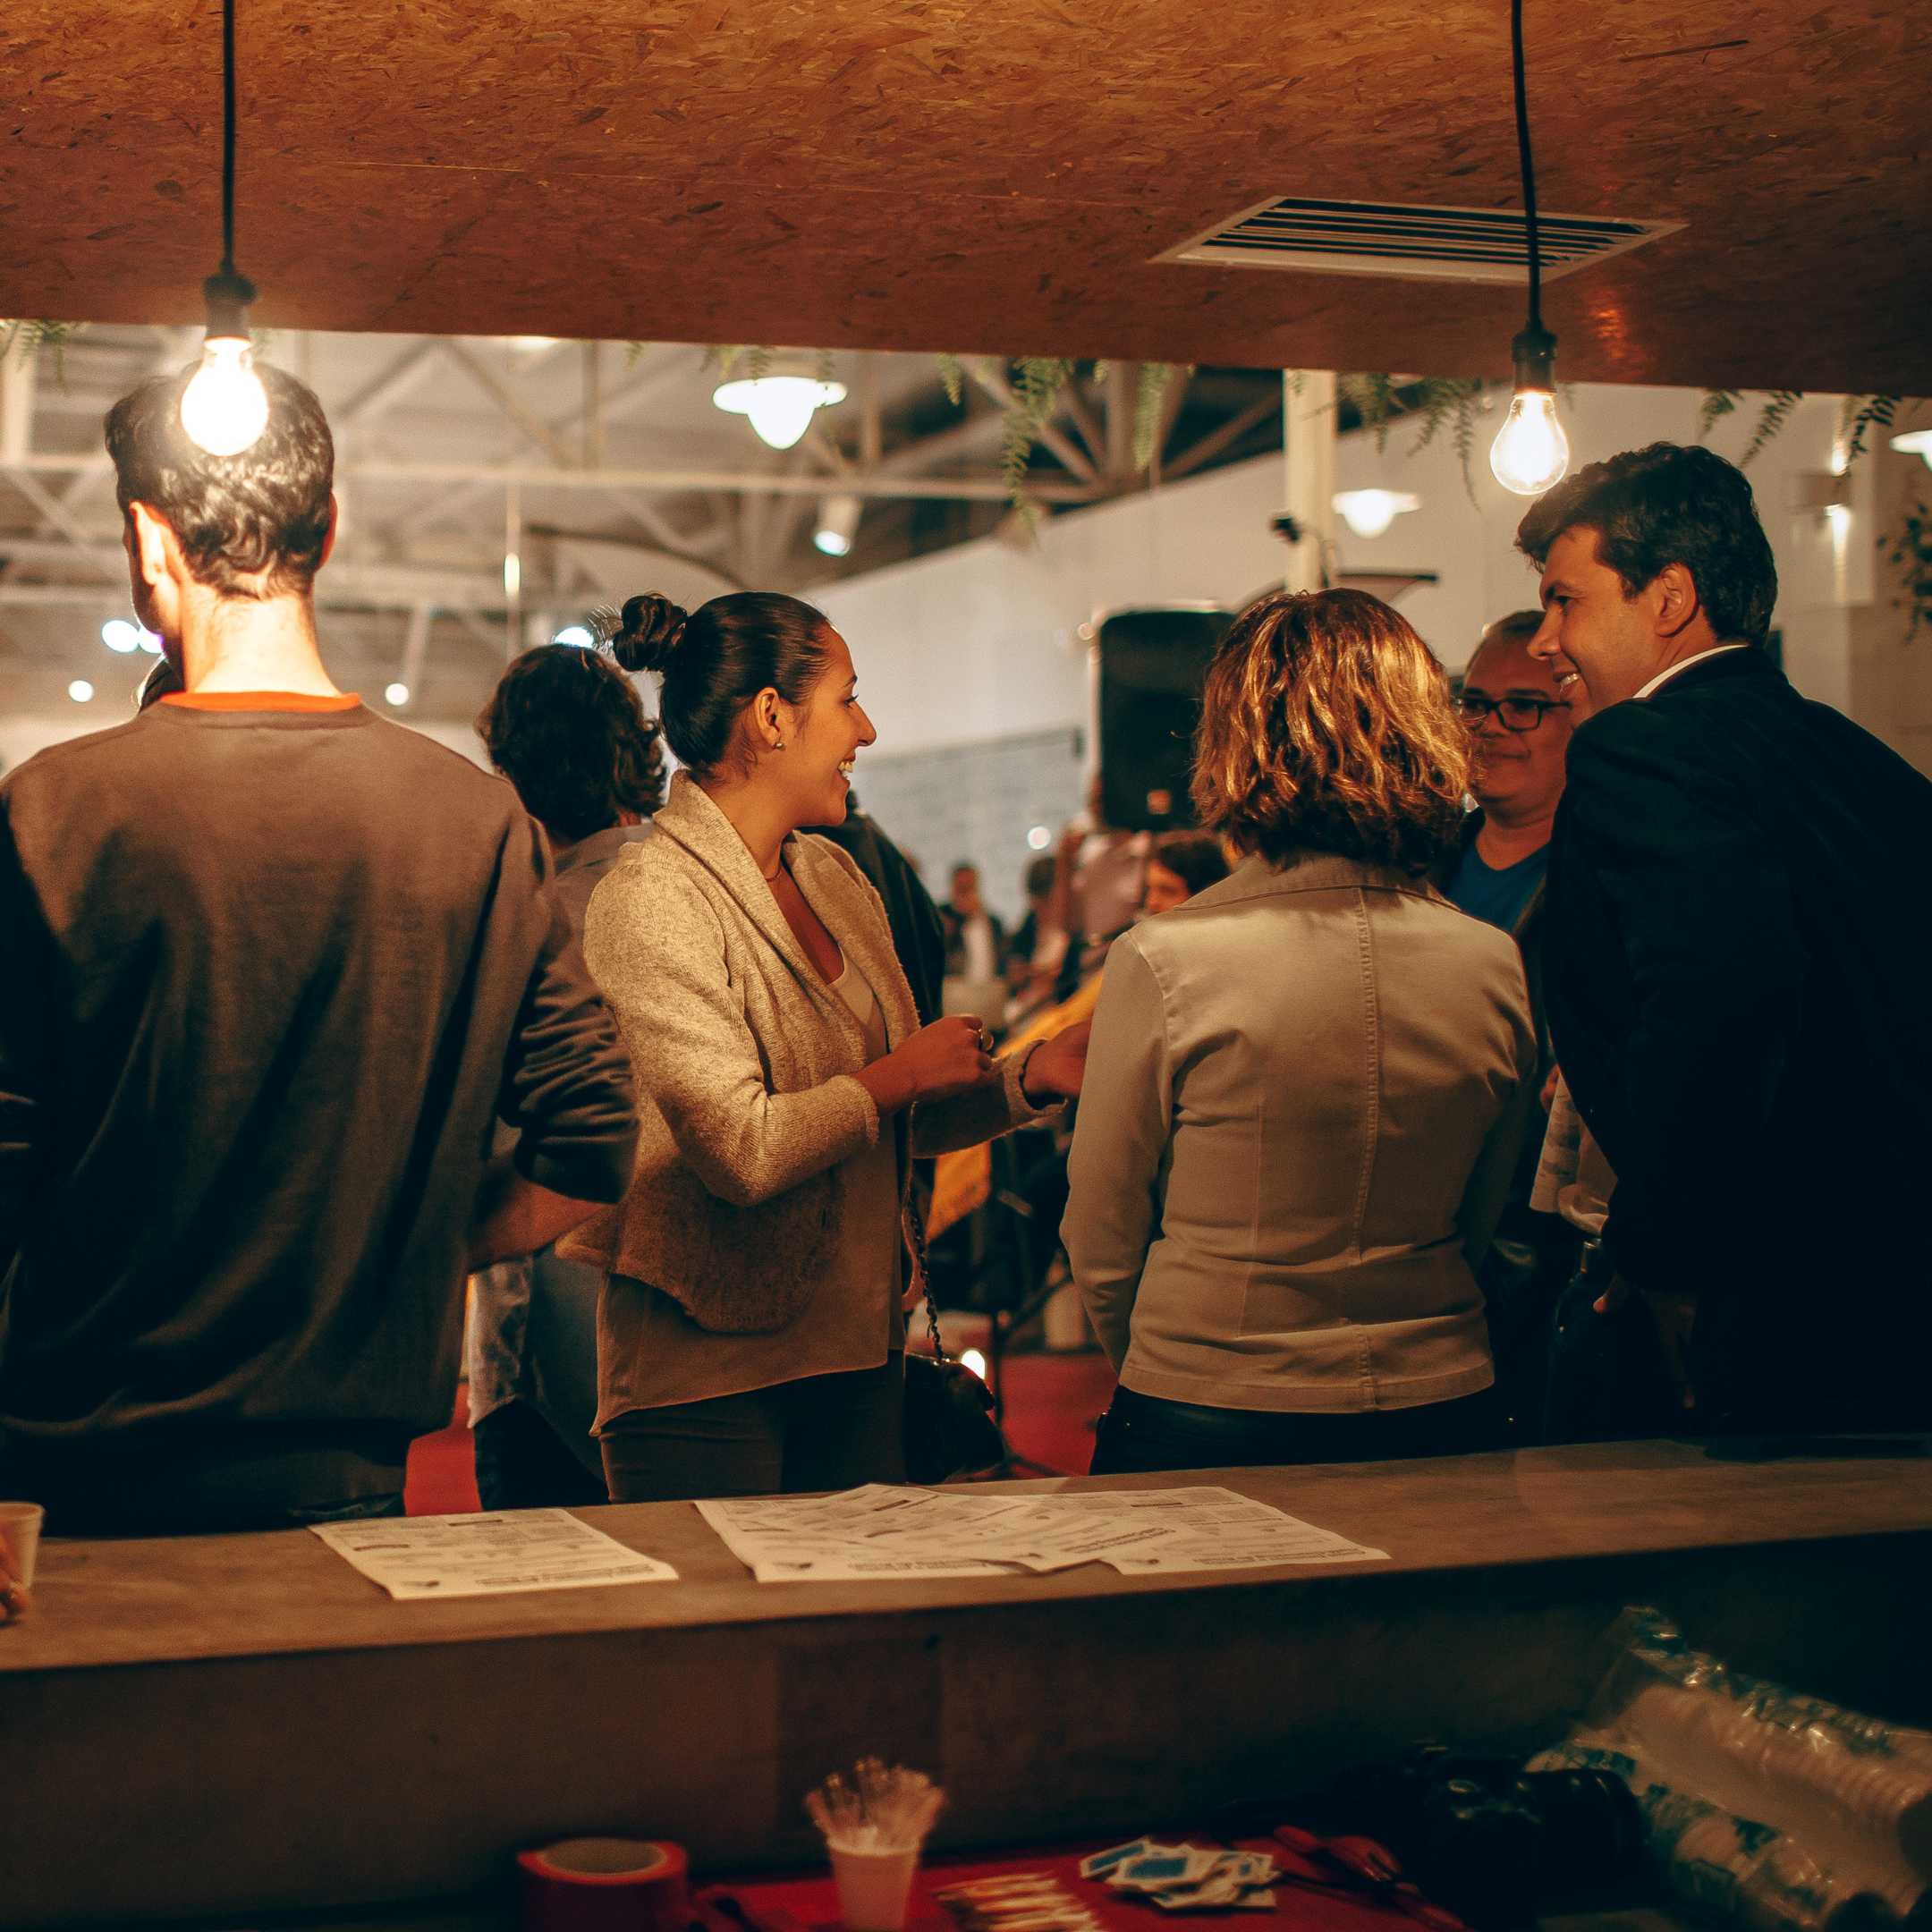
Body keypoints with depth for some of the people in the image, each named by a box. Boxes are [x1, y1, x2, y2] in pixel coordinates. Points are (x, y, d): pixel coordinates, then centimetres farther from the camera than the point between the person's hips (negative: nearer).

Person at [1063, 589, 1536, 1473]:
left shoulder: (1163, 961, -16)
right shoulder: (1494, 967, -4)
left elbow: (1102, 1242, -5)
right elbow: (1483, 1227, 9)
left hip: (1203, 1432, -3)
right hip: (1441, 1413, 3)